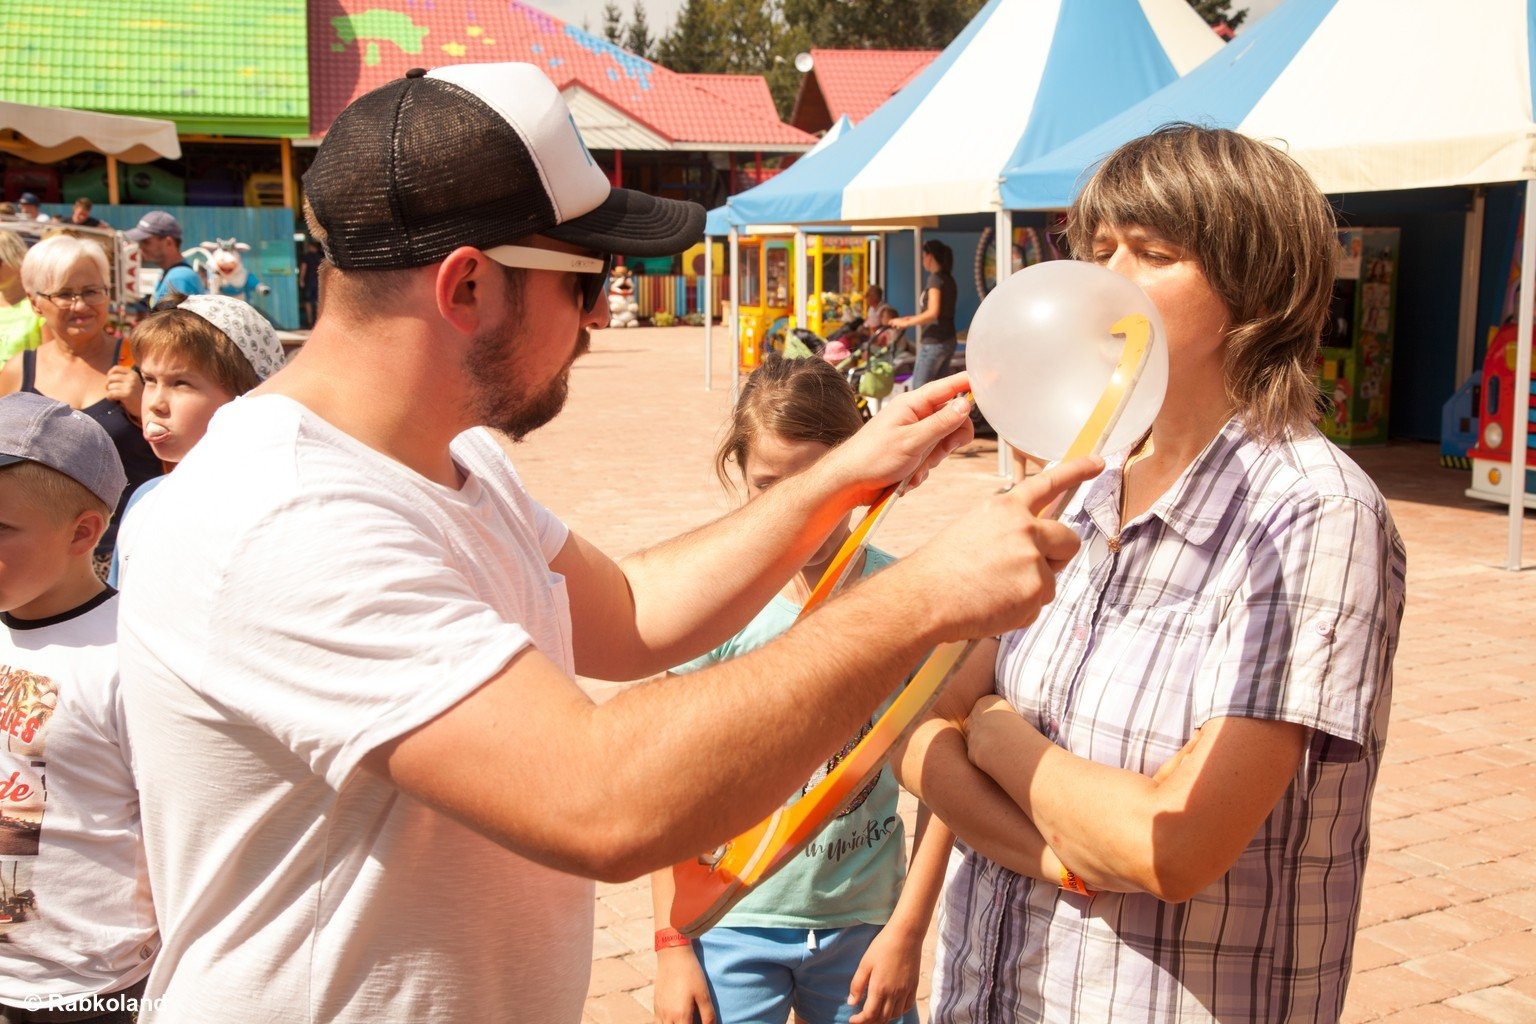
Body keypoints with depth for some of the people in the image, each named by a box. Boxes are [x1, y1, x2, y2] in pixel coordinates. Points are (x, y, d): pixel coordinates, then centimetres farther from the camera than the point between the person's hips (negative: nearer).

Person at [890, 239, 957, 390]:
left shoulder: (935, 279, -14)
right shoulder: (948, 279, 14)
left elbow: (933, 313, -23)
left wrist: (906, 322, -15)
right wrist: (913, 318, 22)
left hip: (934, 342, -9)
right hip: (948, 341, 9)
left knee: (919, 387, -3)